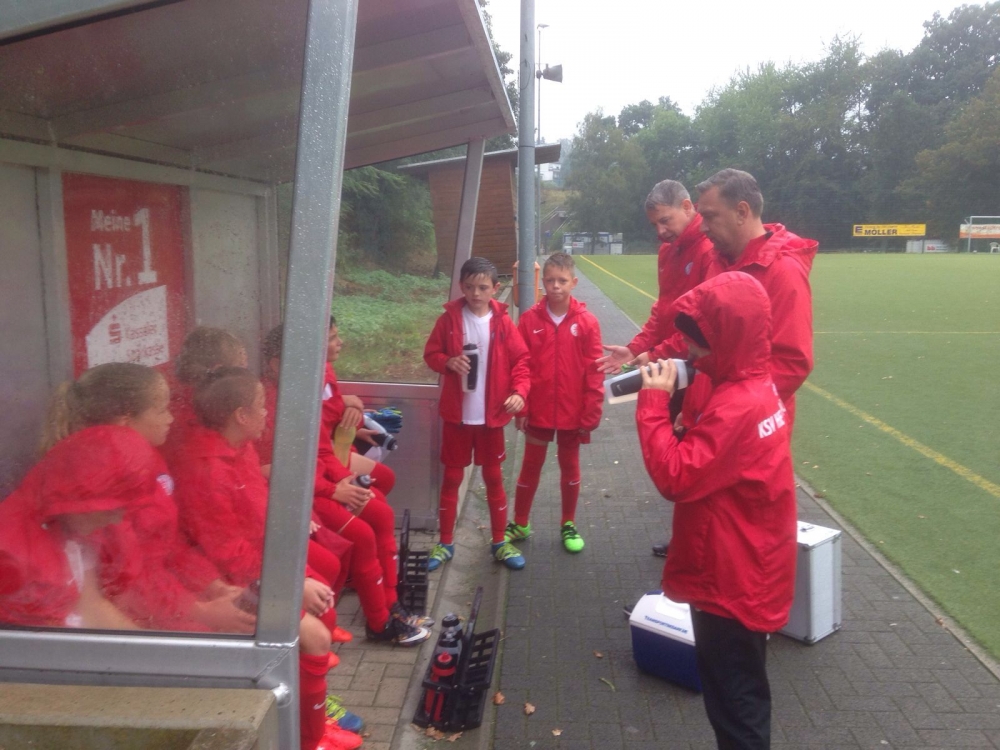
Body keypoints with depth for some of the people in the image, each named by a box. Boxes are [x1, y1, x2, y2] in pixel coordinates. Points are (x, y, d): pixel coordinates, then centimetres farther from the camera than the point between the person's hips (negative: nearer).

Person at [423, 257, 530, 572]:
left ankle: (500, 542, 25)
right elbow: (431, 353, 2)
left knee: (493, 477, 11)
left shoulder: (502, 322, -4)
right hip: (456, 413, 0)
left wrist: (519, 391, -18)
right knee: (451, 477, 10)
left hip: (491, 415, 0)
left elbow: (520, 360, -2)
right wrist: (448, 362, -20)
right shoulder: (449, 318, -4)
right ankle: (445, 543, 22)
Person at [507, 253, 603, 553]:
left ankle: (569, 525, 32)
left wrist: (591, 412, -8)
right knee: (530, 466, 14)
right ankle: (520, 524, 29)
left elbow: (594, 371, -7)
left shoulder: (587, 322, -9)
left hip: (572, 411, 0)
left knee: (570, 467, 16)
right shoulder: (530, 319, -7)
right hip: (538, 409, 1)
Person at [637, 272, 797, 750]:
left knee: (735, 710, 7)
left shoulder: (736, 407, -27)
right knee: (741, 700, 26)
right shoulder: (756, 387, 5)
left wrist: (654, 403, -21)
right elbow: (702, 460, 10)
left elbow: (674, 477, -28)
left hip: (731, 584, -10)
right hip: (745, 576, 10)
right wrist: (669, 400, -4)